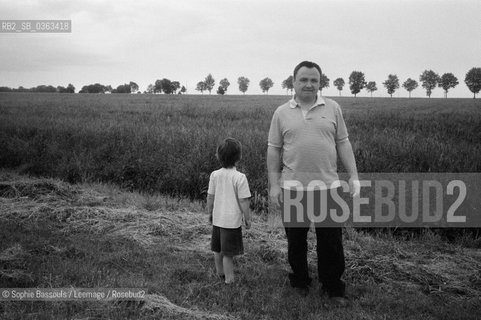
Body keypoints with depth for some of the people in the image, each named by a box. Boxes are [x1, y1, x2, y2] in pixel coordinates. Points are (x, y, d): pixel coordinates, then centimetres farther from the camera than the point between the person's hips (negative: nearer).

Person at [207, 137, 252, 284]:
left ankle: (220, 273, 39)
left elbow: (210, 197, 3)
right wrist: (247, 218, -2)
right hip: (232, 221, -5)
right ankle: (229, 279, 11)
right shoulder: (240, 177, -17)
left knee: (218, 250, 20)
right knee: (228, 253, 3)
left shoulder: (214, 175, -3)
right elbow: (243, 201, -15)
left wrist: (210, 213, 18)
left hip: (217, 219, 5)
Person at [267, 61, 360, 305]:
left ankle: (333, 288, 22)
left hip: (328, 187, 0)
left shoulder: (332, 108, 5)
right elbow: (274, 150, 4)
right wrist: (273, 184, -2)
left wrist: (354, 176, -1)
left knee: (331, 242, 7)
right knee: (295, 242, 12)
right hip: (292, 189, 0)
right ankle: (300, 283, 30)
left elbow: (343, 144, 7)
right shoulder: (281, 113, 4)